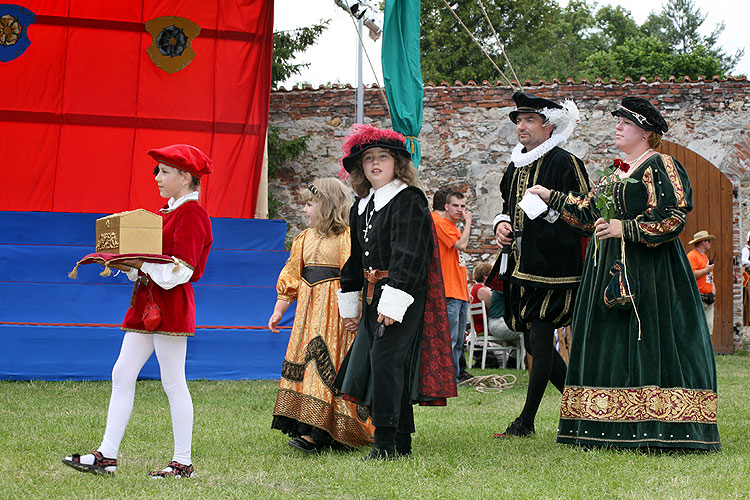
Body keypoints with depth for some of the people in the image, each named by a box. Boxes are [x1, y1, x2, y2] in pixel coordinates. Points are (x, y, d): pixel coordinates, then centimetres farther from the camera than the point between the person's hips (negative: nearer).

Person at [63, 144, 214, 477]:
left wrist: (137, 262, -21)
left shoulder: (192, 215, -11)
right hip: (146, 303, 10)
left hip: (170, 306, -10)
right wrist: (128, 264, 4)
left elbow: (180, 270, -19)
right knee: (122, 374, 6)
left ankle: (183, 462, 4)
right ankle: (107, 455, 7)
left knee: (173, 382, -4)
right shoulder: (167, 212, 19)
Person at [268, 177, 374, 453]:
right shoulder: (305, 238, 15)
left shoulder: (347, 237, -9)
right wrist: (278, 311, 16)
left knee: (326, 367, -9)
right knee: (305, 363, 3)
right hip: (309, 310, 8)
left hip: (335, 311, -8)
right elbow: (291, 276, 19)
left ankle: (314, 434, -13)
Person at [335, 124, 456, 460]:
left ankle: (386, 442, -14)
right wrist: (349, 304, 22)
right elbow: (355, 258, 23)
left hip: (405, 296, -9)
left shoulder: (409, 200, -10)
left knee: (385, 358, -16)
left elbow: (409, 255, -18)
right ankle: (401, 441, 15)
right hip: (373, 295, 9)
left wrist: (393, 302, -23)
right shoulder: (361, 207, 15)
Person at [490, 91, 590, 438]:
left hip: (551, 264, -8)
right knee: (536, 342, 9)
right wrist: (502, 225, 8)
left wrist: (549, 208, -17)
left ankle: (526, 420, -1)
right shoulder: (516, 166, 16)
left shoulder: (564, 163, -7)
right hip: (520, 266, 8)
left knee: (539, 338, -7)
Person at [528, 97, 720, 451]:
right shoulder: (615, 172, 20)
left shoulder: (659, 166, -6)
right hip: (610, 268, 9)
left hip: (647, 271, -9)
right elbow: (589, 213, 25)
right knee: (610, 343, 5)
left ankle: (659, 429, -9)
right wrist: (552, 198, 24)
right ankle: (616, 427, 7)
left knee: (648, 340, -11)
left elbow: (673, 218, -15)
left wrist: (625, 228, -19)